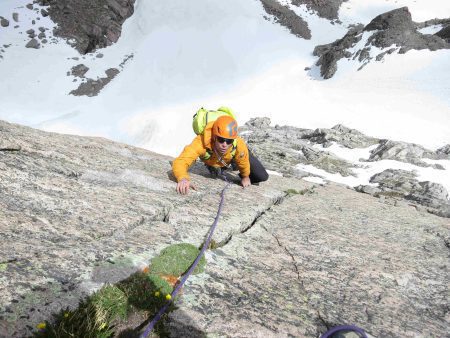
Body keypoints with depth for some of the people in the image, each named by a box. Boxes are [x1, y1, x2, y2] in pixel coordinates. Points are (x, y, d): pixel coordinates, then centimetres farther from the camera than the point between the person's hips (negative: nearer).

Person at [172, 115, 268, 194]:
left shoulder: (239, 145, -46)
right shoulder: (201, 142, -50)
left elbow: (244, 163, -23)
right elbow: (180, 162, -58)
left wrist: (245, 177, -2)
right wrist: (183, 178, -80)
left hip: (234, 155, 0)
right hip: (212, 160, 1)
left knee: (262, 177, -4)